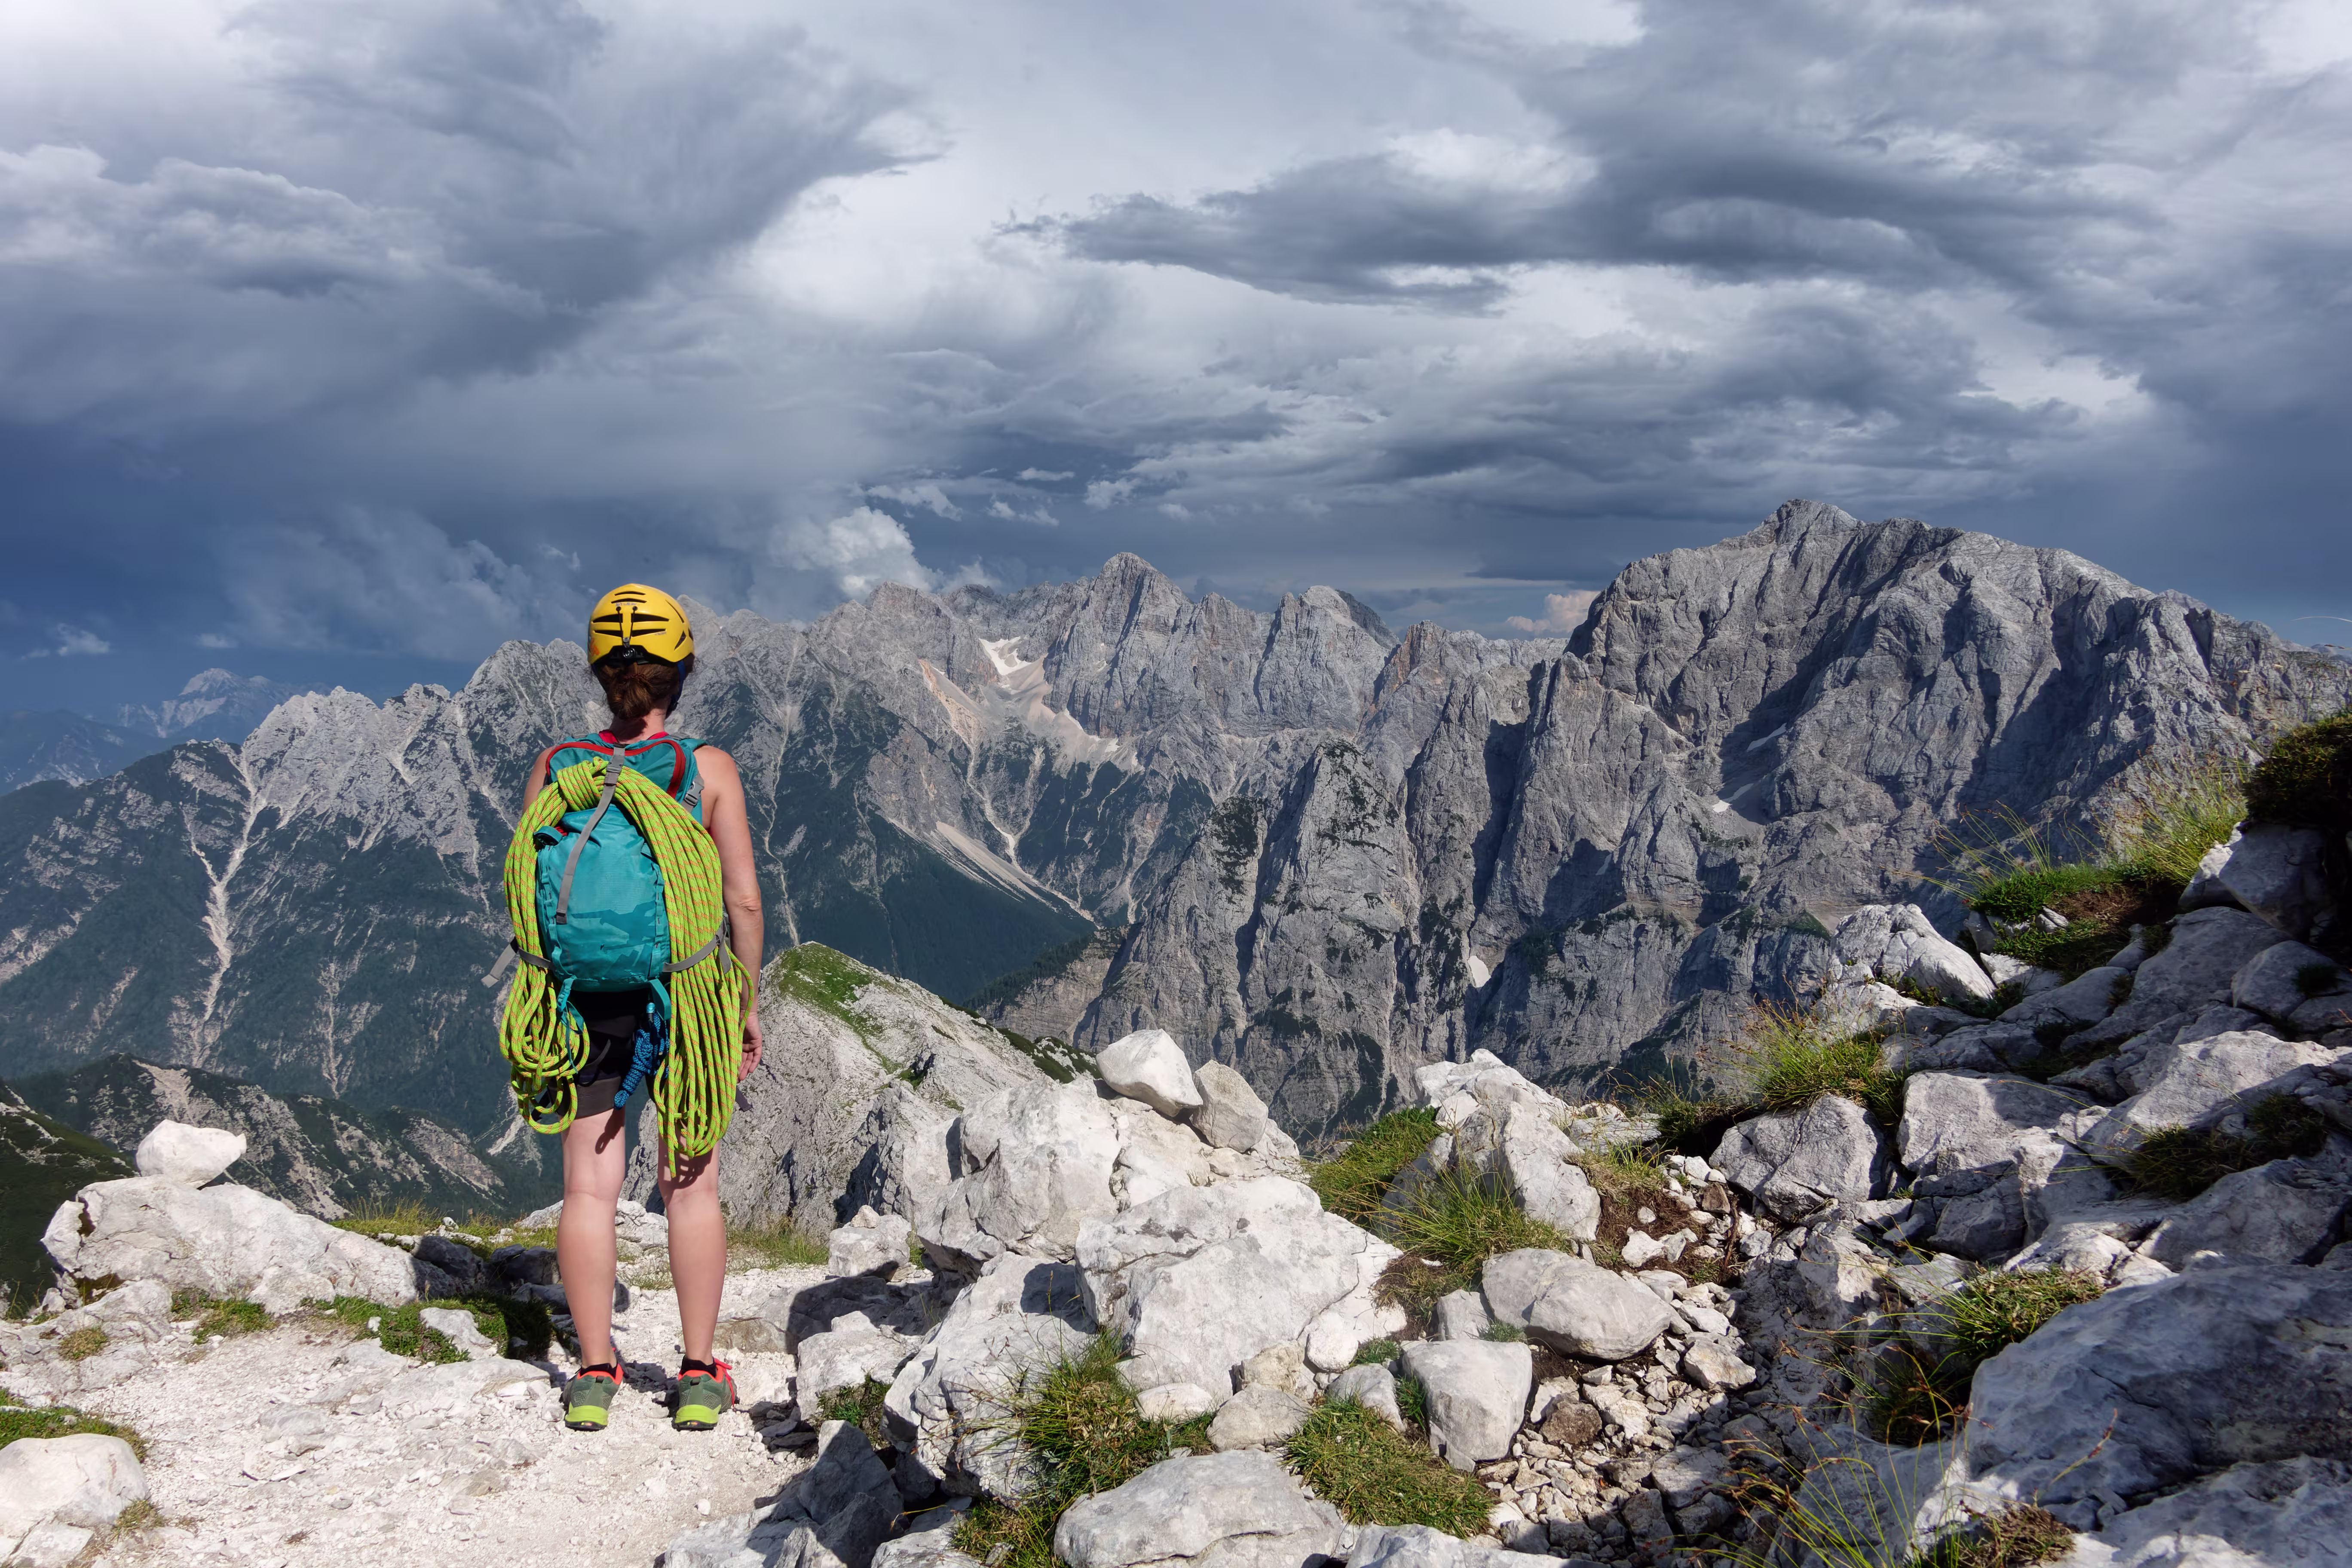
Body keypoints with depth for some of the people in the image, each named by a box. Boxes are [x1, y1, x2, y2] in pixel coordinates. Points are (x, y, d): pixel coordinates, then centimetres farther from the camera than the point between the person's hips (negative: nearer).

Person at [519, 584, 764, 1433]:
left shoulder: (555, 767, -2)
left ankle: (594, 1376, 15)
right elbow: (744, 902, -8)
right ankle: (699, 1377, 15)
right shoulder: (708, 768, -8)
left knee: (589, 1186, 10)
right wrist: (749, 1005, 3)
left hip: (587, 1001, 1)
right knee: (692, 1185, 10)